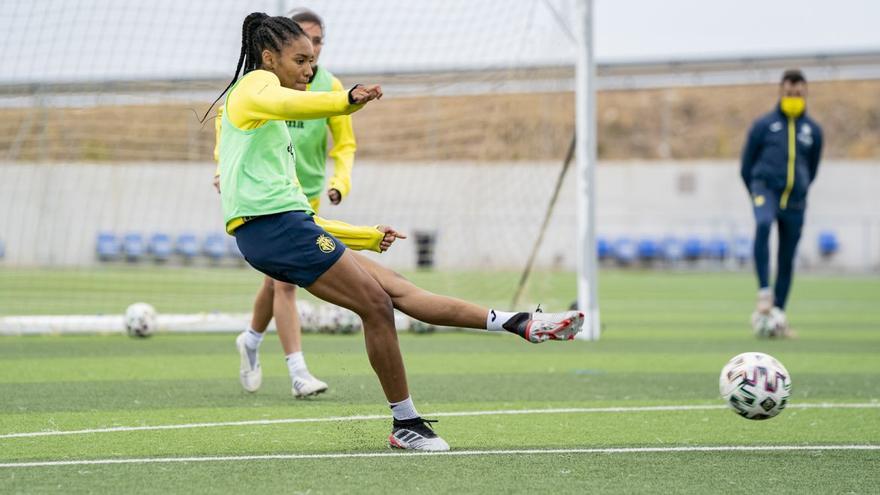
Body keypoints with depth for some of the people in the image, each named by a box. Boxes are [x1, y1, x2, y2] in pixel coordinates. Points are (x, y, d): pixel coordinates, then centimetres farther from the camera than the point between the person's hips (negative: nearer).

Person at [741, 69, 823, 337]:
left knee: (787, 259, 3)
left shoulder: (813, 130, 12)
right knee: (763, 225, -34)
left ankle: (778, 314, 14)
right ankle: (764, 292, -34)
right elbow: (746, 166, 12)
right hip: (766, 188, -3)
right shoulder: (764, 125, 5)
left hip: (794, 199, 3)